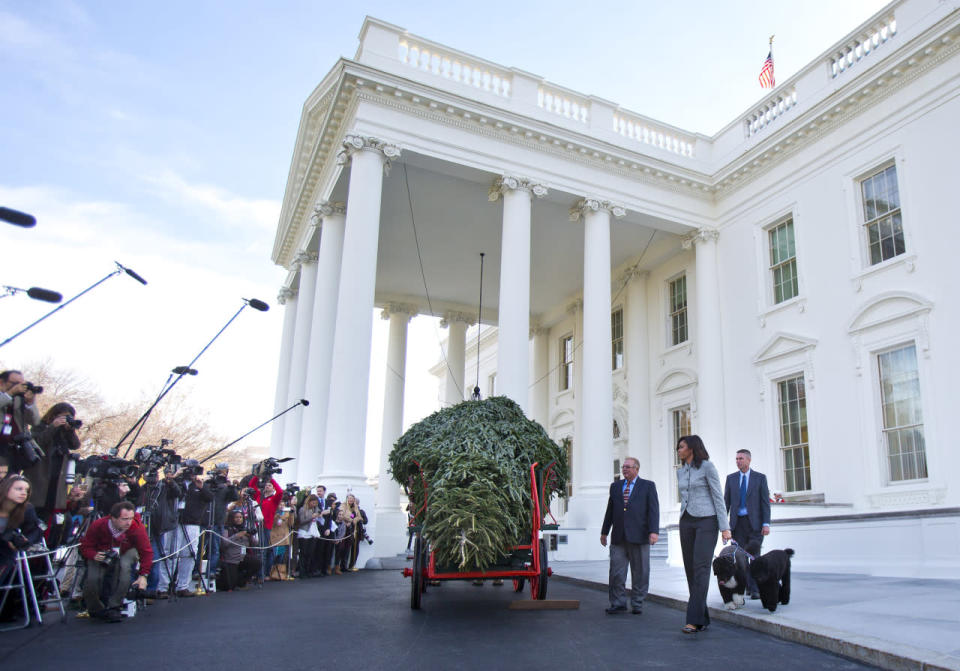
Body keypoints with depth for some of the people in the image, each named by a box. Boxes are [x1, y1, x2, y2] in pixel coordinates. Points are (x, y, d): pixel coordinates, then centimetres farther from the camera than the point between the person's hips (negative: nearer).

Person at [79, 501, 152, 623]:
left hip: (126, 552, -1)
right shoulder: (98, 526, -27)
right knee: (92, 578, -25)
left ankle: (113, 607, -22)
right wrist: (94, 555, -36)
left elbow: (146, 552, -24)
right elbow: (85, 546, -13)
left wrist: (143, 575, -34)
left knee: (124, 565, -35)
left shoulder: (137, 527, -30)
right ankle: (95, 609, 8)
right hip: (101, 555, 1)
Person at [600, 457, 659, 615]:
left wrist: (654, 531, -15)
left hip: (639, 536, -3)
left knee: (639, 573, 4)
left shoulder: (648, 486, 5)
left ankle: (637, 604, 16)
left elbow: (653, 510, -4)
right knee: (616, 571, -1)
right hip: (618, 537, 3)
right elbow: (610, 511, 17)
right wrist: (604, 531, 16)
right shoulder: (615, 486, 15)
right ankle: (618, 604, 8)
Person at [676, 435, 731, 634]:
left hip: (706, 521, -7)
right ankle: (703, 618, 11)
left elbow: (718, 497, -8)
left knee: (701, 568, -14)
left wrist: (725, 527, -12)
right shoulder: (680, 472, 14)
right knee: (690, 569, 3)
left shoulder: (707, 466, -6)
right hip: (686, 522, 7)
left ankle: (694, 620, -19)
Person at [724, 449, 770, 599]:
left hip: (755, 522, -2)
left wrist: (766, 523, -10)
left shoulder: (760, 478, 3)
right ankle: (747, 586, 11)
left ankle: (755, 590, -1)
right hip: (737, 523, 2)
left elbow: (765, 502, -1)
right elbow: (726, 501, 9)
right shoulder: (731, 478, 9)